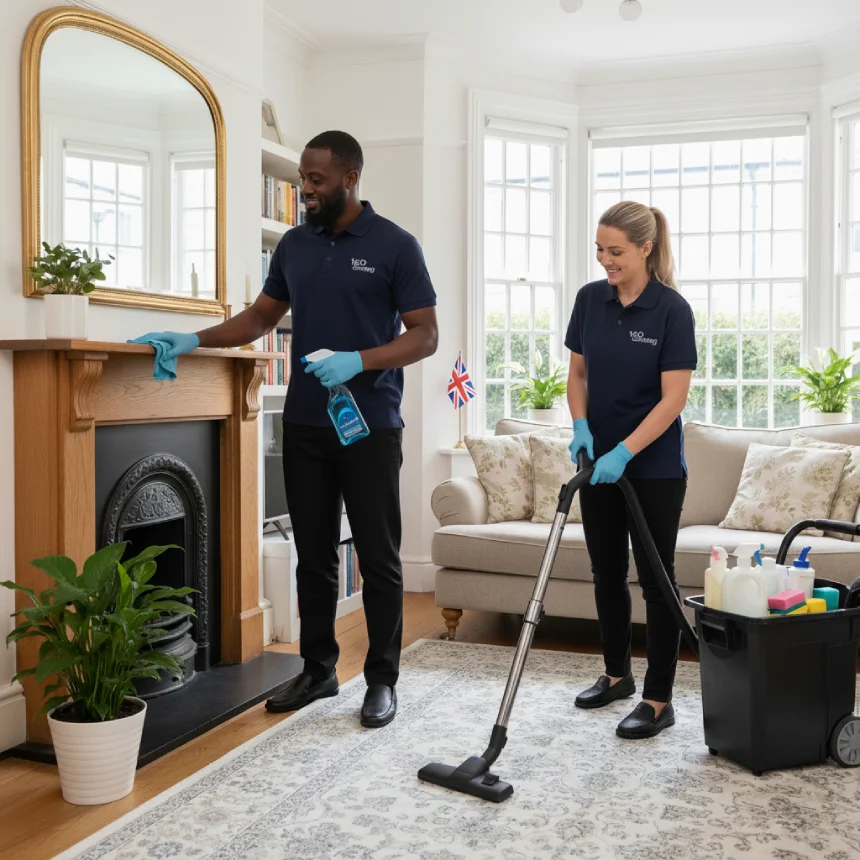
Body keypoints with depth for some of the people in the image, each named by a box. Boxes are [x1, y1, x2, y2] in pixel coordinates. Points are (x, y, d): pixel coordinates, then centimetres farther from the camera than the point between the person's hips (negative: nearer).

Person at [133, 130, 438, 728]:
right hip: (305, 426, 5)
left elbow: (425, 336, -8)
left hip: (371, 427, -5)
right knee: (314, 555, 12)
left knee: (379, 559, 2)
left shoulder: (395, 245, -5)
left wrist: (357, 360, -21)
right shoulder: (294, 245, 11)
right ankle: (318, 669, 25)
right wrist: (194, 340, 5)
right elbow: (261, 318, 18)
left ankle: (382, 679, 15)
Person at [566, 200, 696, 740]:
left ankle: (659, 699, 11)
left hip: (654, 467, -6)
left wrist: (624, 452, -23)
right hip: (599, 463, 6)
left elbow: (674, 398, -17)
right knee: (607, 573, 14)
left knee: (655, 577, 1)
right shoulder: (590, 299, 2)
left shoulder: (672, 309, -14)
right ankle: (618, 674, 31)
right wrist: (581, 426, -8)